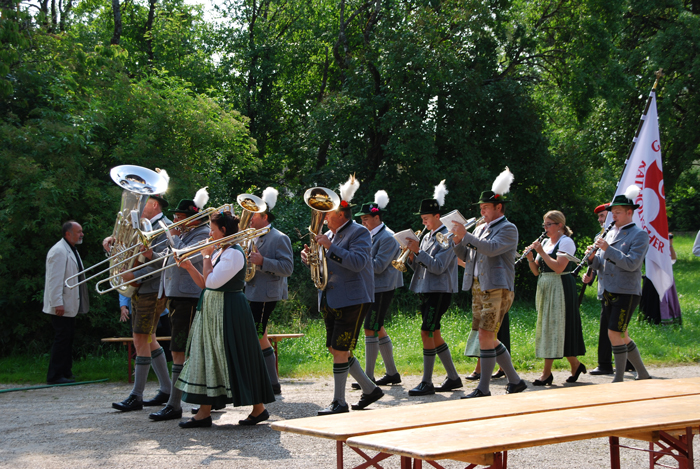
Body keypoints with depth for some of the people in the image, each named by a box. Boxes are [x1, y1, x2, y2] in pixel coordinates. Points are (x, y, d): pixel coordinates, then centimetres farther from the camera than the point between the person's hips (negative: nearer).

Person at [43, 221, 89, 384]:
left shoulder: (71, 250, 18)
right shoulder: (59, 251, -15)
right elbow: (55, 279, -21)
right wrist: (58, 303, -25)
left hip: (70, 304, 10)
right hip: (61, 306, -10)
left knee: (68, 337, 12)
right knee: (62, 338, -9)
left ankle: (65, 372, 18)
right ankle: (55, 376, -5)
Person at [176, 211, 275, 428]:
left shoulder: (234, 254, -16)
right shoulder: (219, 253, 14)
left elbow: (212, 282, -23)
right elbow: (205, 284, 15)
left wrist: (206, 257, -11)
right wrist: (189, 267, 2)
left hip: (229, 311, -10)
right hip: (212, 312, 10)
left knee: (238, 360, -3)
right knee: (209, 359, 8)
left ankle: (259, 408, 9)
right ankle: (204, 412, 12)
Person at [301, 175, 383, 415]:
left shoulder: (359, 233, -8)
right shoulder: (331, 235, 18)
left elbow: (358, 262, -22)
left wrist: (330, 247, -23)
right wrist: (309, 257, 1)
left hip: (352, 300, -9)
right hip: (331, 302, 9)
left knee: (340, 350, -9)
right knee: (336, 350, 10)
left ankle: (339, 402, -1)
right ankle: (370, 390, 22)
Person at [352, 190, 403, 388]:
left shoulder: (387, 237, -14)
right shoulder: (371, 236, 15)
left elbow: (378, 266, -21)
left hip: (382, 289, -10)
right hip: (371, 288, 10)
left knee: (370, 330, -10)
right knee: (377, 329, 12)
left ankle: (369, 377, -5)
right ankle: (392, 373, 20)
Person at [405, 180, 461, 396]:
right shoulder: (427, 237, 16)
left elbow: (438, 267, -20)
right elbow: (418, 266, 15)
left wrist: (418, 251, -21)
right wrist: (412, 255, -4)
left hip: (440, 291, -9)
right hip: (426, 290, 9)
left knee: (427, 332, -12)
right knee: (434, 333, 11)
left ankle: (427, 383, -7)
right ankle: (453, 378, 20)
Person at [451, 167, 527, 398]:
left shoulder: (508, 229, -5)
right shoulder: (480, 229, 19)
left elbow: (491, 248, -22)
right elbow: (465, 256, 19)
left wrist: (466, 236, -21)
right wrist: (458, 241, 0)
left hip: (497, 290, -9)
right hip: (479, 289, 9)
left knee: (485, 337, -13)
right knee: (489, 339, 10)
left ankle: (484, 388, -8)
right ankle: (515, 381, 22)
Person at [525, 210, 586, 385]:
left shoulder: (566, 242, -8)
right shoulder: (545, 242, 15)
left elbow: (558, 267, -21)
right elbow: (536, 271, 13)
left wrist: (541, 252, -17)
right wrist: (530, 257, -4)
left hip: (560, 289, -9)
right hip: (545, 289, 9)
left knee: (552, 327, -9)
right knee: (547, 327, 9)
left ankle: (547, 373, -8)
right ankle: (576, 365, 20)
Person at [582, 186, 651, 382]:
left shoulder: (639, 234, -7)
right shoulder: (610, 233, 14)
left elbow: (632, 263, -19)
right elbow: (600, 263, 14)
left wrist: (608, 249, -22)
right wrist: (592, 257, -8)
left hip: (626, 292, -8)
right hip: (608, 292, 8)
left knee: (614, 333, -12)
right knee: (622, 336, 12)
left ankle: (619, 379, -3)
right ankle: (643, 375, 25)